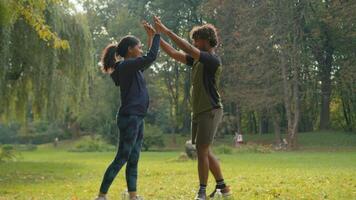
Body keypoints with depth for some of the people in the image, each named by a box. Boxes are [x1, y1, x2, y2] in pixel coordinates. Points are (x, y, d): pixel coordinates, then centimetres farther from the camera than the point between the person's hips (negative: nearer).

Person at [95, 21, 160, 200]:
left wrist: (151, 37, 24)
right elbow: (151, 58, -23)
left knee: (133, 159, 9)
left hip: (137, 118, 10)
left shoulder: (131, 68, 15)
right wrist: (157, 35, -12)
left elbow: (148, 61, 31)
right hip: (129, 118, -10)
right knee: (121, 159, -8)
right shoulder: (125, 66, -13)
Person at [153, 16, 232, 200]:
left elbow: (188, 49, -24)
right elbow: (174, 54, 13)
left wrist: (167, 31, -21)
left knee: (202, 150, -8)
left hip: (210, 111, -9)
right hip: (199, 112, 9)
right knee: (205, 152, 12)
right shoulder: (198, 59, 12)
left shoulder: (213, 60, -14)